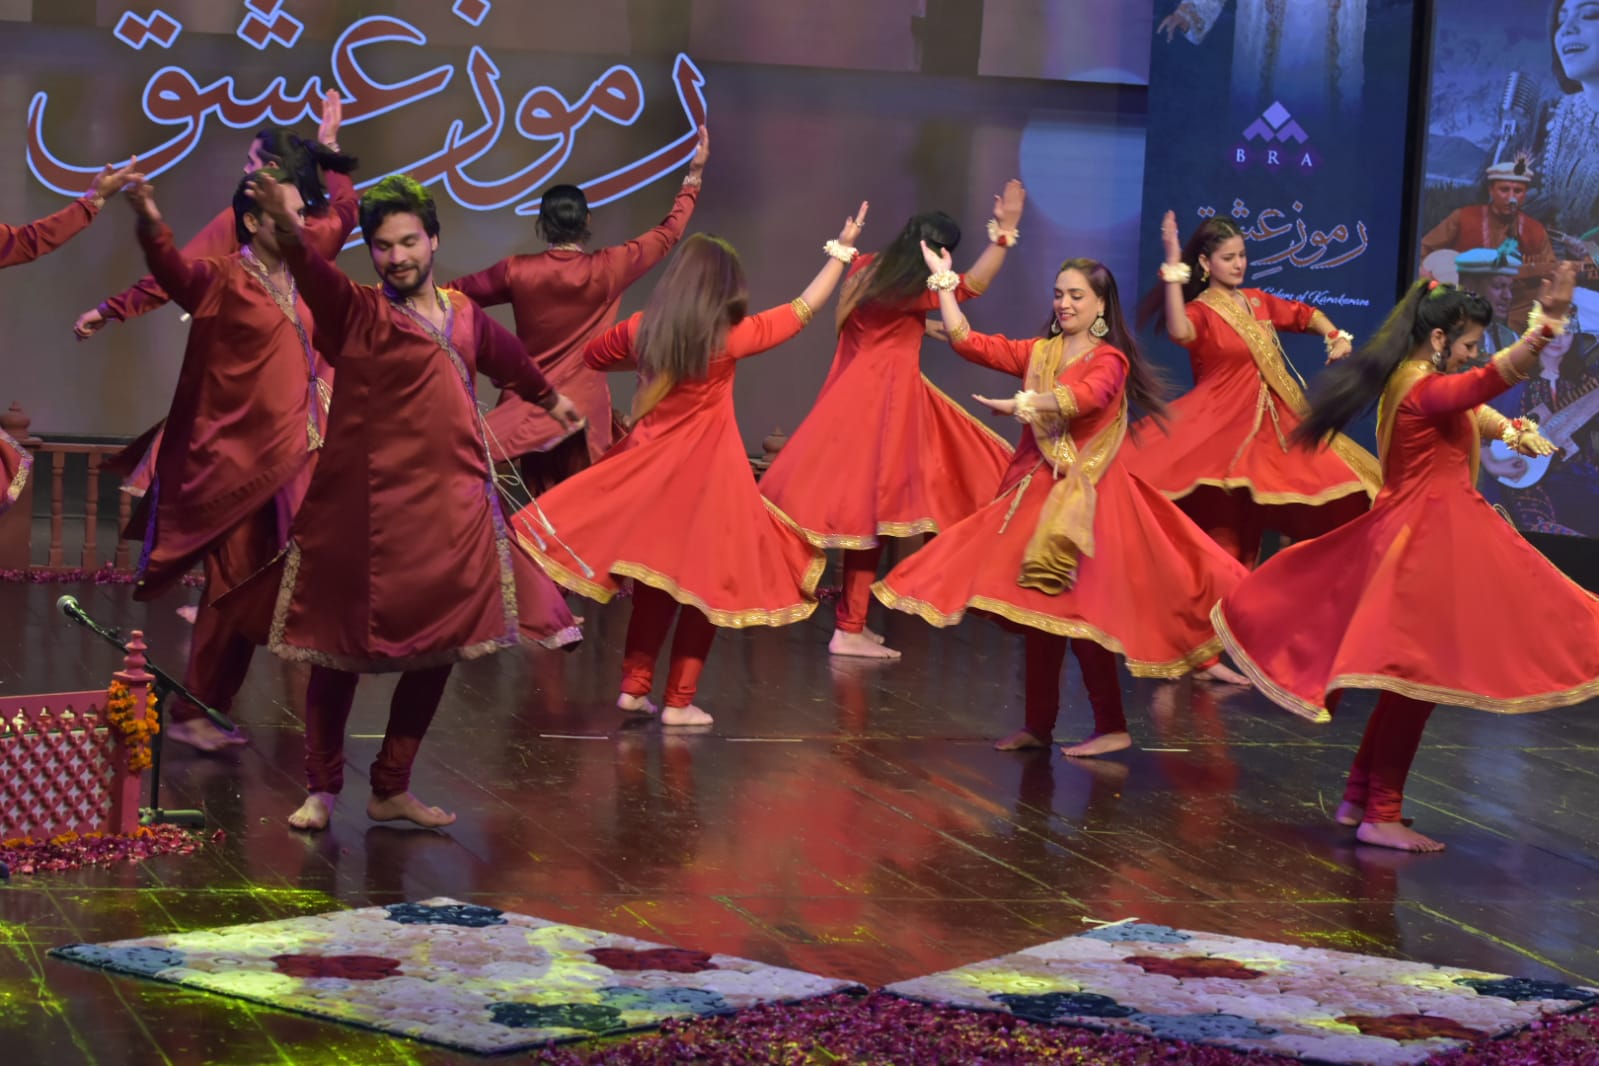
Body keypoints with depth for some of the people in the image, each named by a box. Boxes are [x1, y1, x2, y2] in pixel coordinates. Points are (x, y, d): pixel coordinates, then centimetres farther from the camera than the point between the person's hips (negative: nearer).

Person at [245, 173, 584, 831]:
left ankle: (392, 790, 24)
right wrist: (287, 227, -49)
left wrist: (551, 398, 51)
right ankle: (322, 790, 15)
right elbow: (313, 273, -27)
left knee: (436, 653, 10)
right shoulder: (356, 314, -5)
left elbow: (510, 361, 32)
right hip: (364, 514, -5)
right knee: (342, 652, 2)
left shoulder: (466, 319, 11)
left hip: (450, 512, 5)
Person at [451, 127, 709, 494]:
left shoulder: (517, 272, -5)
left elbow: (455, 292, 10)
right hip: (584, 409, -1)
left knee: (544, 512, 6)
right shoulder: (607, 269, -8)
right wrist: (694, 176, 17)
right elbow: (669, 232, 5)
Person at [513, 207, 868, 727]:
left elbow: (594, 355, 17)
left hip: (649, 467, 4)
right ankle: (679, 701, 7)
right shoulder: (729, 338, -13)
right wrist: (842, 252, 7)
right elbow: (803, 310, -2)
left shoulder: (641, 329, -3)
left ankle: (635, 685, 16)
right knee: (706, 583, 6)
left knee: (655, 579, 17)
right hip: (708, 473, -4)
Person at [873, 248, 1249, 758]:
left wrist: (1021, 404, -29)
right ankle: (1038, 724, 15)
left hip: (1085, 497, -6)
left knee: (1080, 607, -9)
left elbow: (1084, 397, -26)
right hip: (1037, 491, 6)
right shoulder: (1038, 353, 12)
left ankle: (1112, 727, -2)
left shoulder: (1109, 360, -4)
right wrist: (943, 281, 7)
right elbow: (967, 341, 9)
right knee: (1039, 608, 8)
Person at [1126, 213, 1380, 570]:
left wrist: (1335, 337, 7)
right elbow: (1179, 332, -34)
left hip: (1270, 424, 7)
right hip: (1220, 423, -7)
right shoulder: (1200, 311, -9)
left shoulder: (1257, 301, 11)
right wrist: (1173, 269, -35)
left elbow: (1305, 315, 26)